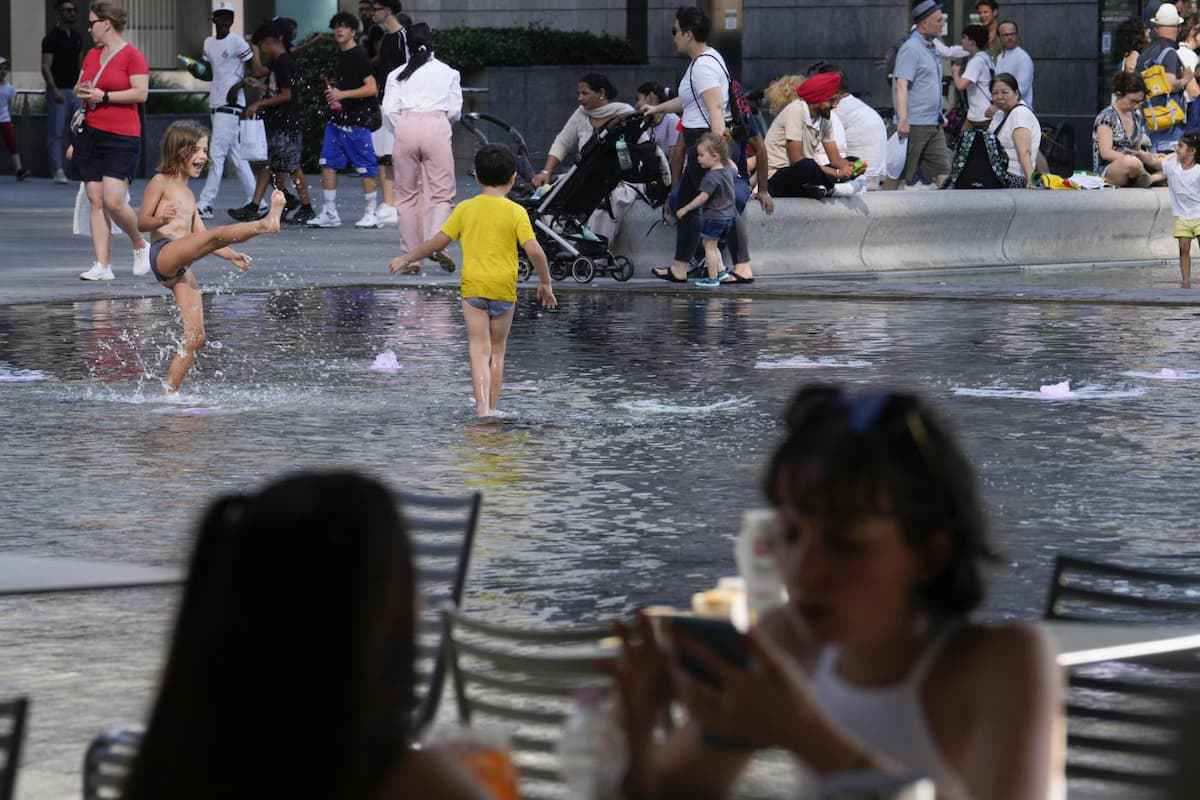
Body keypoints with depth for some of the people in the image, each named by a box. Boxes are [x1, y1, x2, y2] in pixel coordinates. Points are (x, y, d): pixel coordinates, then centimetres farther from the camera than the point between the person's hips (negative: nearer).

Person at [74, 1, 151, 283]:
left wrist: (103, 96, -15)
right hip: (91, 133, 7)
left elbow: (140, 93, -13)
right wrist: (82, 92, 0)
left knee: (113, 201, -15)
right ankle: (103, 265, 0)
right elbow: (79, 87, 24)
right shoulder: (92, 55, 16)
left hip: (122, 138, -7)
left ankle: (140, 246, 10)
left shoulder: (132, 55, -6)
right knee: (96, 201, 1)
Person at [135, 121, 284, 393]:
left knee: (195, 339, 2)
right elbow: (141, 222, -4)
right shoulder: (160, 183, 5)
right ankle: (265, 223, -56)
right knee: (217, 234, -31)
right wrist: (160, 219, -25)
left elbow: (200, 237, 27)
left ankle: (169, 392, 5)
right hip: (163, 254, -8)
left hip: (183, 269, 8)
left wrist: (231, 255, 16)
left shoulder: (188, 195, 29)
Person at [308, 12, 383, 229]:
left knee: (365, 168, -3)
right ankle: (329, 213, 8)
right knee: (328, 164, 4)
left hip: (357, 121, -9)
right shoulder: (340, 56, 16)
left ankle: (372, 214, 4)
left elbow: (372, 88, -18)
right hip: (337, 119, 9)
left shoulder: (359, 56, -10)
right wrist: (331, 91, 11)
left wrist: (342, 94, -21)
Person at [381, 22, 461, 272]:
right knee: (441, 191, 1)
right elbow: (455, 110, 7)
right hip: (436, 128, -1)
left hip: (405, 128, 1)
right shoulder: (448, 73, 11)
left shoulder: (397, 75, 13)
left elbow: (389, 109, 3)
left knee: (407, 194, 9)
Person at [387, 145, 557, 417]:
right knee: (497, 351, 15)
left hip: (473, 286, 0)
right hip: (504, 288, 0)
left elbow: (438, 242, 4)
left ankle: (482, 408, -20)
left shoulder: (465, 209, 2)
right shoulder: (516, 212, -3)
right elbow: (535, 251, -10)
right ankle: (491, 407, 16)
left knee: (479, 351, -4)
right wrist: (545, 284, 4)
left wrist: (407, 259, 18)